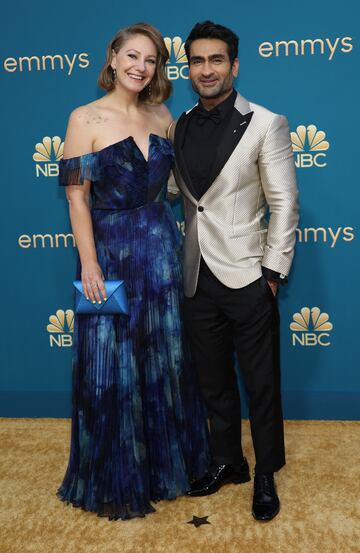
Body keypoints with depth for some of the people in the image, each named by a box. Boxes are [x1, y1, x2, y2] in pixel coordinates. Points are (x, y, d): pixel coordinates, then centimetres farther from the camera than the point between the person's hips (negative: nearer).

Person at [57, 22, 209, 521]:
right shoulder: (85, 119, -7)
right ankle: (118, 481, 23)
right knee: (112, 367, 4)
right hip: (110, 250, -4)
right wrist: (89, 264, -15)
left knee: (164, 359, 14)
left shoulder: (162, 116, 6)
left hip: (160, 248, 5)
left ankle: (167, 461, 34)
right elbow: (77, 198, -10)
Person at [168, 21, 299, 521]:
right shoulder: (179, 128, 7)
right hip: (198, 279, 5)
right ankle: (227, 461, 37)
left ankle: (266, 475, 27)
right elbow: (177, 195, 11)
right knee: (214, 381, 17)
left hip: (247, 278, -4)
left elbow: (284, 203, -8)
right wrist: (179, 264, 5)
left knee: (261, 384, 8)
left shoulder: (265, 125, -7)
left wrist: (273, 272, -12)